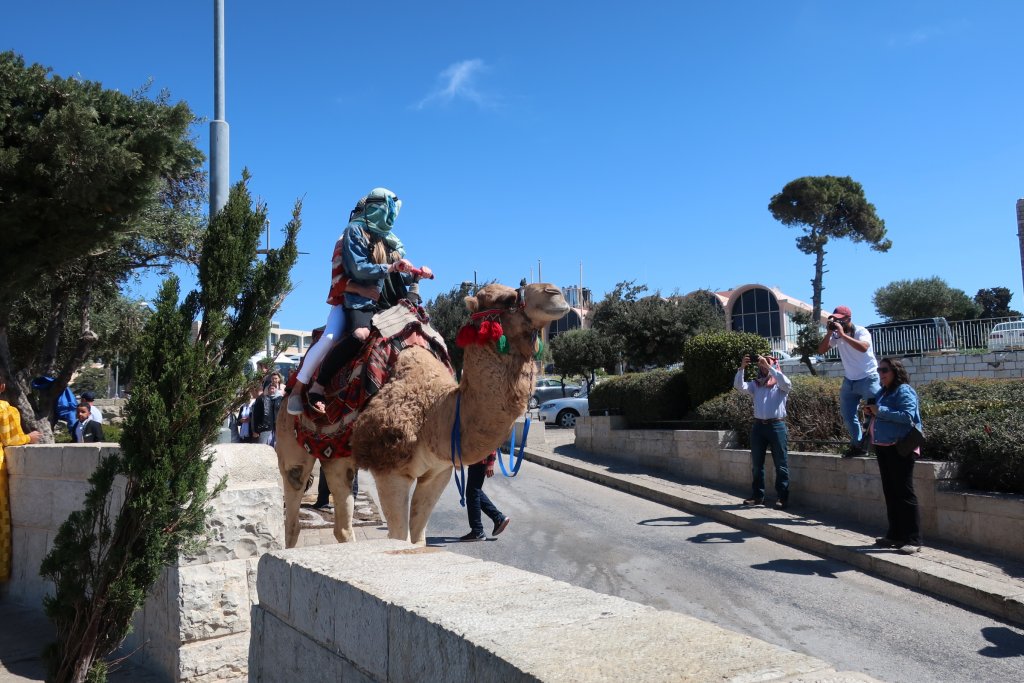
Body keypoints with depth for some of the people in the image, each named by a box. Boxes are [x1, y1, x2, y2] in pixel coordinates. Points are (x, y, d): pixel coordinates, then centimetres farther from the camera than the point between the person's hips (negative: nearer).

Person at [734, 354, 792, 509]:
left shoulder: (780, 384, 4)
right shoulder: (755, 384, 12)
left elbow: (787, 383, -19)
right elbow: (739, 386, -2)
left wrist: (768, 366, -20)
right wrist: (742, 368, -15)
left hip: (777, 426, -3)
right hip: (758, 426, 3)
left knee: (781, 464, 0)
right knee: (756, 464, 8)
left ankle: (782, 497, 4)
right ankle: (757, 496, 16)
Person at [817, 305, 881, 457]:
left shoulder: (861, 331, -16)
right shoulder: (836, 335, 1)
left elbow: (863, 347, -36)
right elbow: (821, 350, -3)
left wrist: (843, 334, -34)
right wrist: (829, 333, -15)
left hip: (868, 379, -6)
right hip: (849, 381, 6)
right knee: (847, 414, 8)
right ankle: (858, 445, 19)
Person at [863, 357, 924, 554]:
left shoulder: (903, 390, -11)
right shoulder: (882, 392, 16)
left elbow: (907, 416, -25)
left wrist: (880, 411, -21)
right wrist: (871, 412, 4)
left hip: (899, 448, -9)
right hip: (883, 447, 9)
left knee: (904, 493, -6)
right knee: (890, 493, 14)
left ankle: (913, 540, -2)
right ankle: (895, 535, 23)